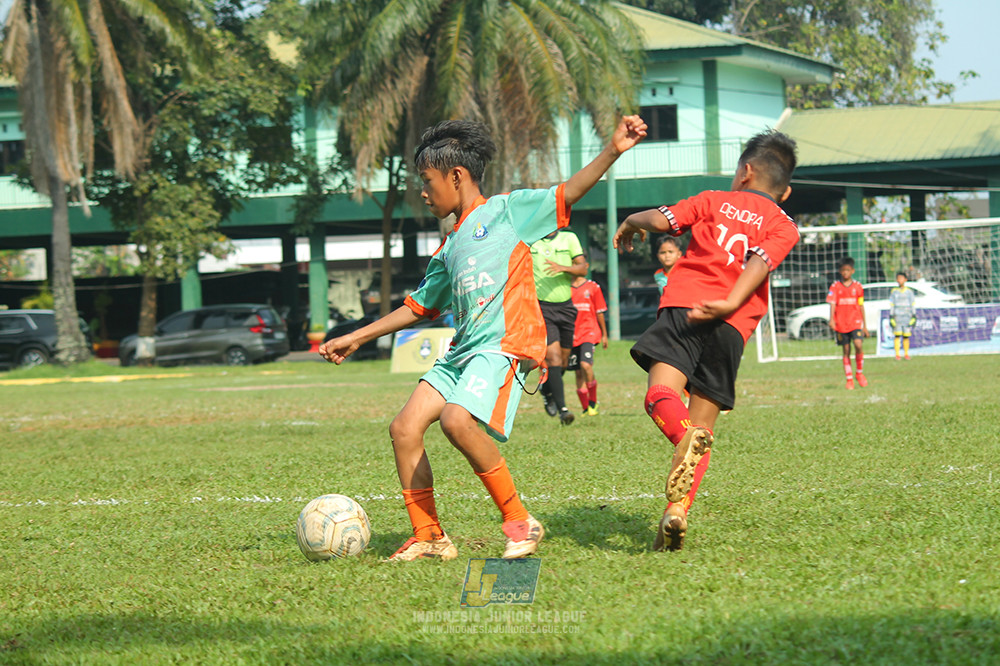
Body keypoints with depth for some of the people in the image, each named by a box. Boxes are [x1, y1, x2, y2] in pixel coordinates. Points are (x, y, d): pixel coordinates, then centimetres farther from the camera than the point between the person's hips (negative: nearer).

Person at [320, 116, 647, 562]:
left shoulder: (504, 211, 6)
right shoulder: (448, 251, 26)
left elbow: (567, 194, -2)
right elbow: (418, 306, 34)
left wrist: (612, 151, -15)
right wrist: (356, 338, 36)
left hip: (504, 344, -8)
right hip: (462, 349, 8)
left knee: (458, 420, -30)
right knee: (404, 428, -5)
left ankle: (520, 522, -18)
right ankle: (429, 538, 3)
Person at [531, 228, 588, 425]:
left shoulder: (569, 238, 4)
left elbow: (583, 268, -2)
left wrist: (563, 268, -20)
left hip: (565, 307, 3)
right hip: (542, 307, -3)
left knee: (564, 359, 11)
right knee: (553, 355, -17)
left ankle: (547, 390, 41)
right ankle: (562, 409, -19)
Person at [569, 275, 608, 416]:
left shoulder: (593, 287, 4)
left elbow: (600, 312, 9)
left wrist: (604, 334, 13)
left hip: (589, 331, -3)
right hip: (571, 334, 3)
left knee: (585, 365, -22)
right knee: (578, 373, 5)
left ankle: (593, 402, -5)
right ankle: (585, 408, 16)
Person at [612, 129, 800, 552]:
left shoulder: (715, 201, 20)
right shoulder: (783, 227, 20)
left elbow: (661, 219, 7)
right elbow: (760, 262, -1)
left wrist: (629, 224, 29)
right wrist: (730, 304, -15)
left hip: (683, 302, -2)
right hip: (732, 326, 2)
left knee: (661, 393, -16)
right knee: (703, 424, 6)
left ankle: (686, 439, -49)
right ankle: (677, 510, -10)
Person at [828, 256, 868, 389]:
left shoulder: (857, 286, 8)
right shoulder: (835, 287, 4)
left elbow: (861, 306, 12)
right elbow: (832, 303, -6)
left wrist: (865, 325, 13)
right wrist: (831, 319, -23)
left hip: (856, 322, 0)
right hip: (841, 323, 0)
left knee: (858, 345, -19)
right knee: (846, 351, 3)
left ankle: (860, 373, 0)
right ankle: (849, 379, 11)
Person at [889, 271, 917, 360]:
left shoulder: (909, 292, 8)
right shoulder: (894, 292, 8)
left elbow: (913, 305, 10)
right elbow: (891, 305, 7)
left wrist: (914, 317, 2)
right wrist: (891, 317, 0)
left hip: (907, 316, 0)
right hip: (897, 316, 0)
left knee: (906, 336, -1)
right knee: (897, 335, -6)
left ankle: (906, 354, 7)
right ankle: (897, 354, -3)